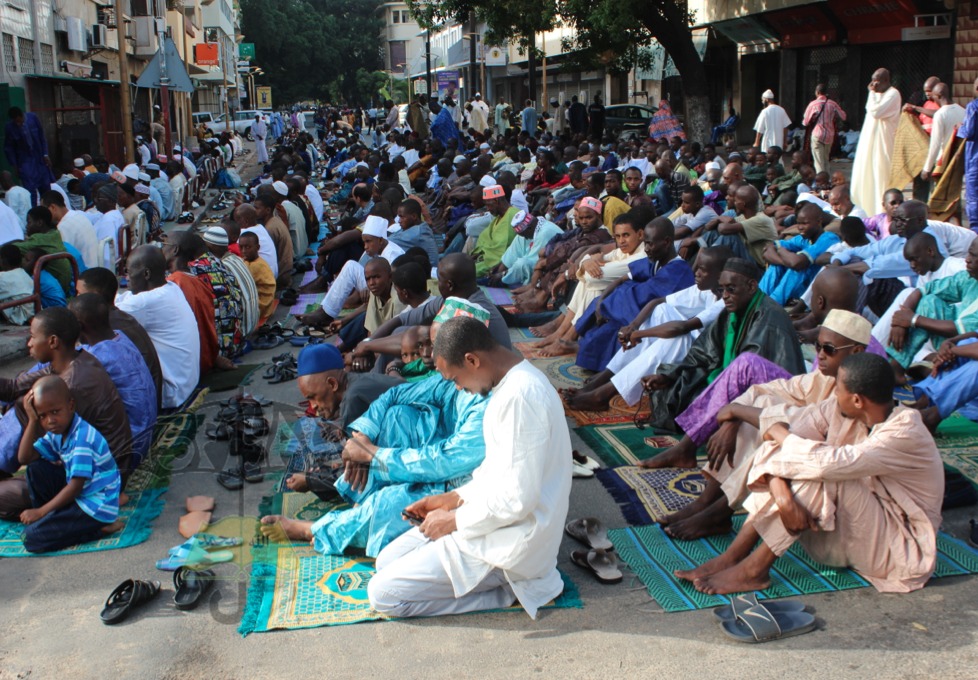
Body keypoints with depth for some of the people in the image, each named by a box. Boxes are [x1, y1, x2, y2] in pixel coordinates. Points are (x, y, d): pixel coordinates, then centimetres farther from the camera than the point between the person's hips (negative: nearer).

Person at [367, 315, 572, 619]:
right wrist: (453, 498, 8)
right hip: (497, 515, 11)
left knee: (382, 593, -10)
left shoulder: (519, 396, -26)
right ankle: (513, 577, 9)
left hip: (512, 540, -11)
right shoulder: (515, 381, 7)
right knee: (387, 560, 14)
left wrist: (454, 520, -13)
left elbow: (517, 498, -27)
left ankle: (512, 586, -4)